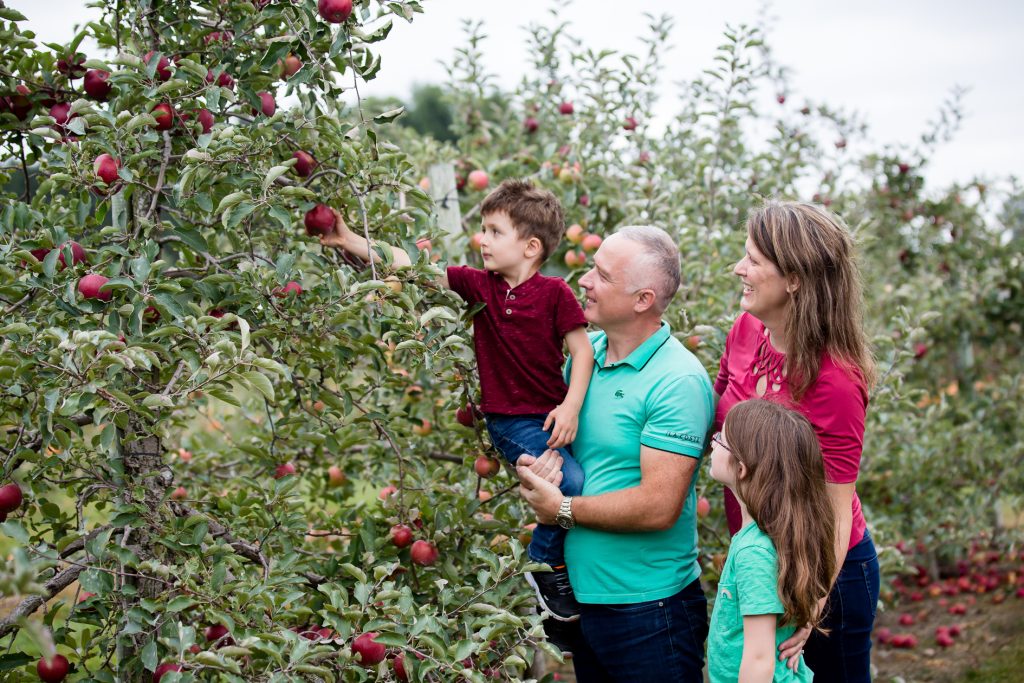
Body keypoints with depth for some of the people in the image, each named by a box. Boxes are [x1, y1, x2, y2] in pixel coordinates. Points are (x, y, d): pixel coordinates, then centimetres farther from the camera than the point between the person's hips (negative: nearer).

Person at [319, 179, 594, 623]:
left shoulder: (555, 293, -5)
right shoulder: (478, 286, 0)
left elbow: (582, 351, -5)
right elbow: (415, 267, -1)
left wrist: (571, 408, -15)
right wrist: (350, 241, -3)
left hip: (555, 416, 1)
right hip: (511, 421, -1)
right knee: (574, 486, -19)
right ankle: (545, 567, 3)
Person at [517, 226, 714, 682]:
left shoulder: (678, 382, -19)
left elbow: (659, 507, -25)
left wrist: (563, 509, -15)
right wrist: (538, 462, -8)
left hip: (649, 610, -7)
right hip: (583, 595, 7)